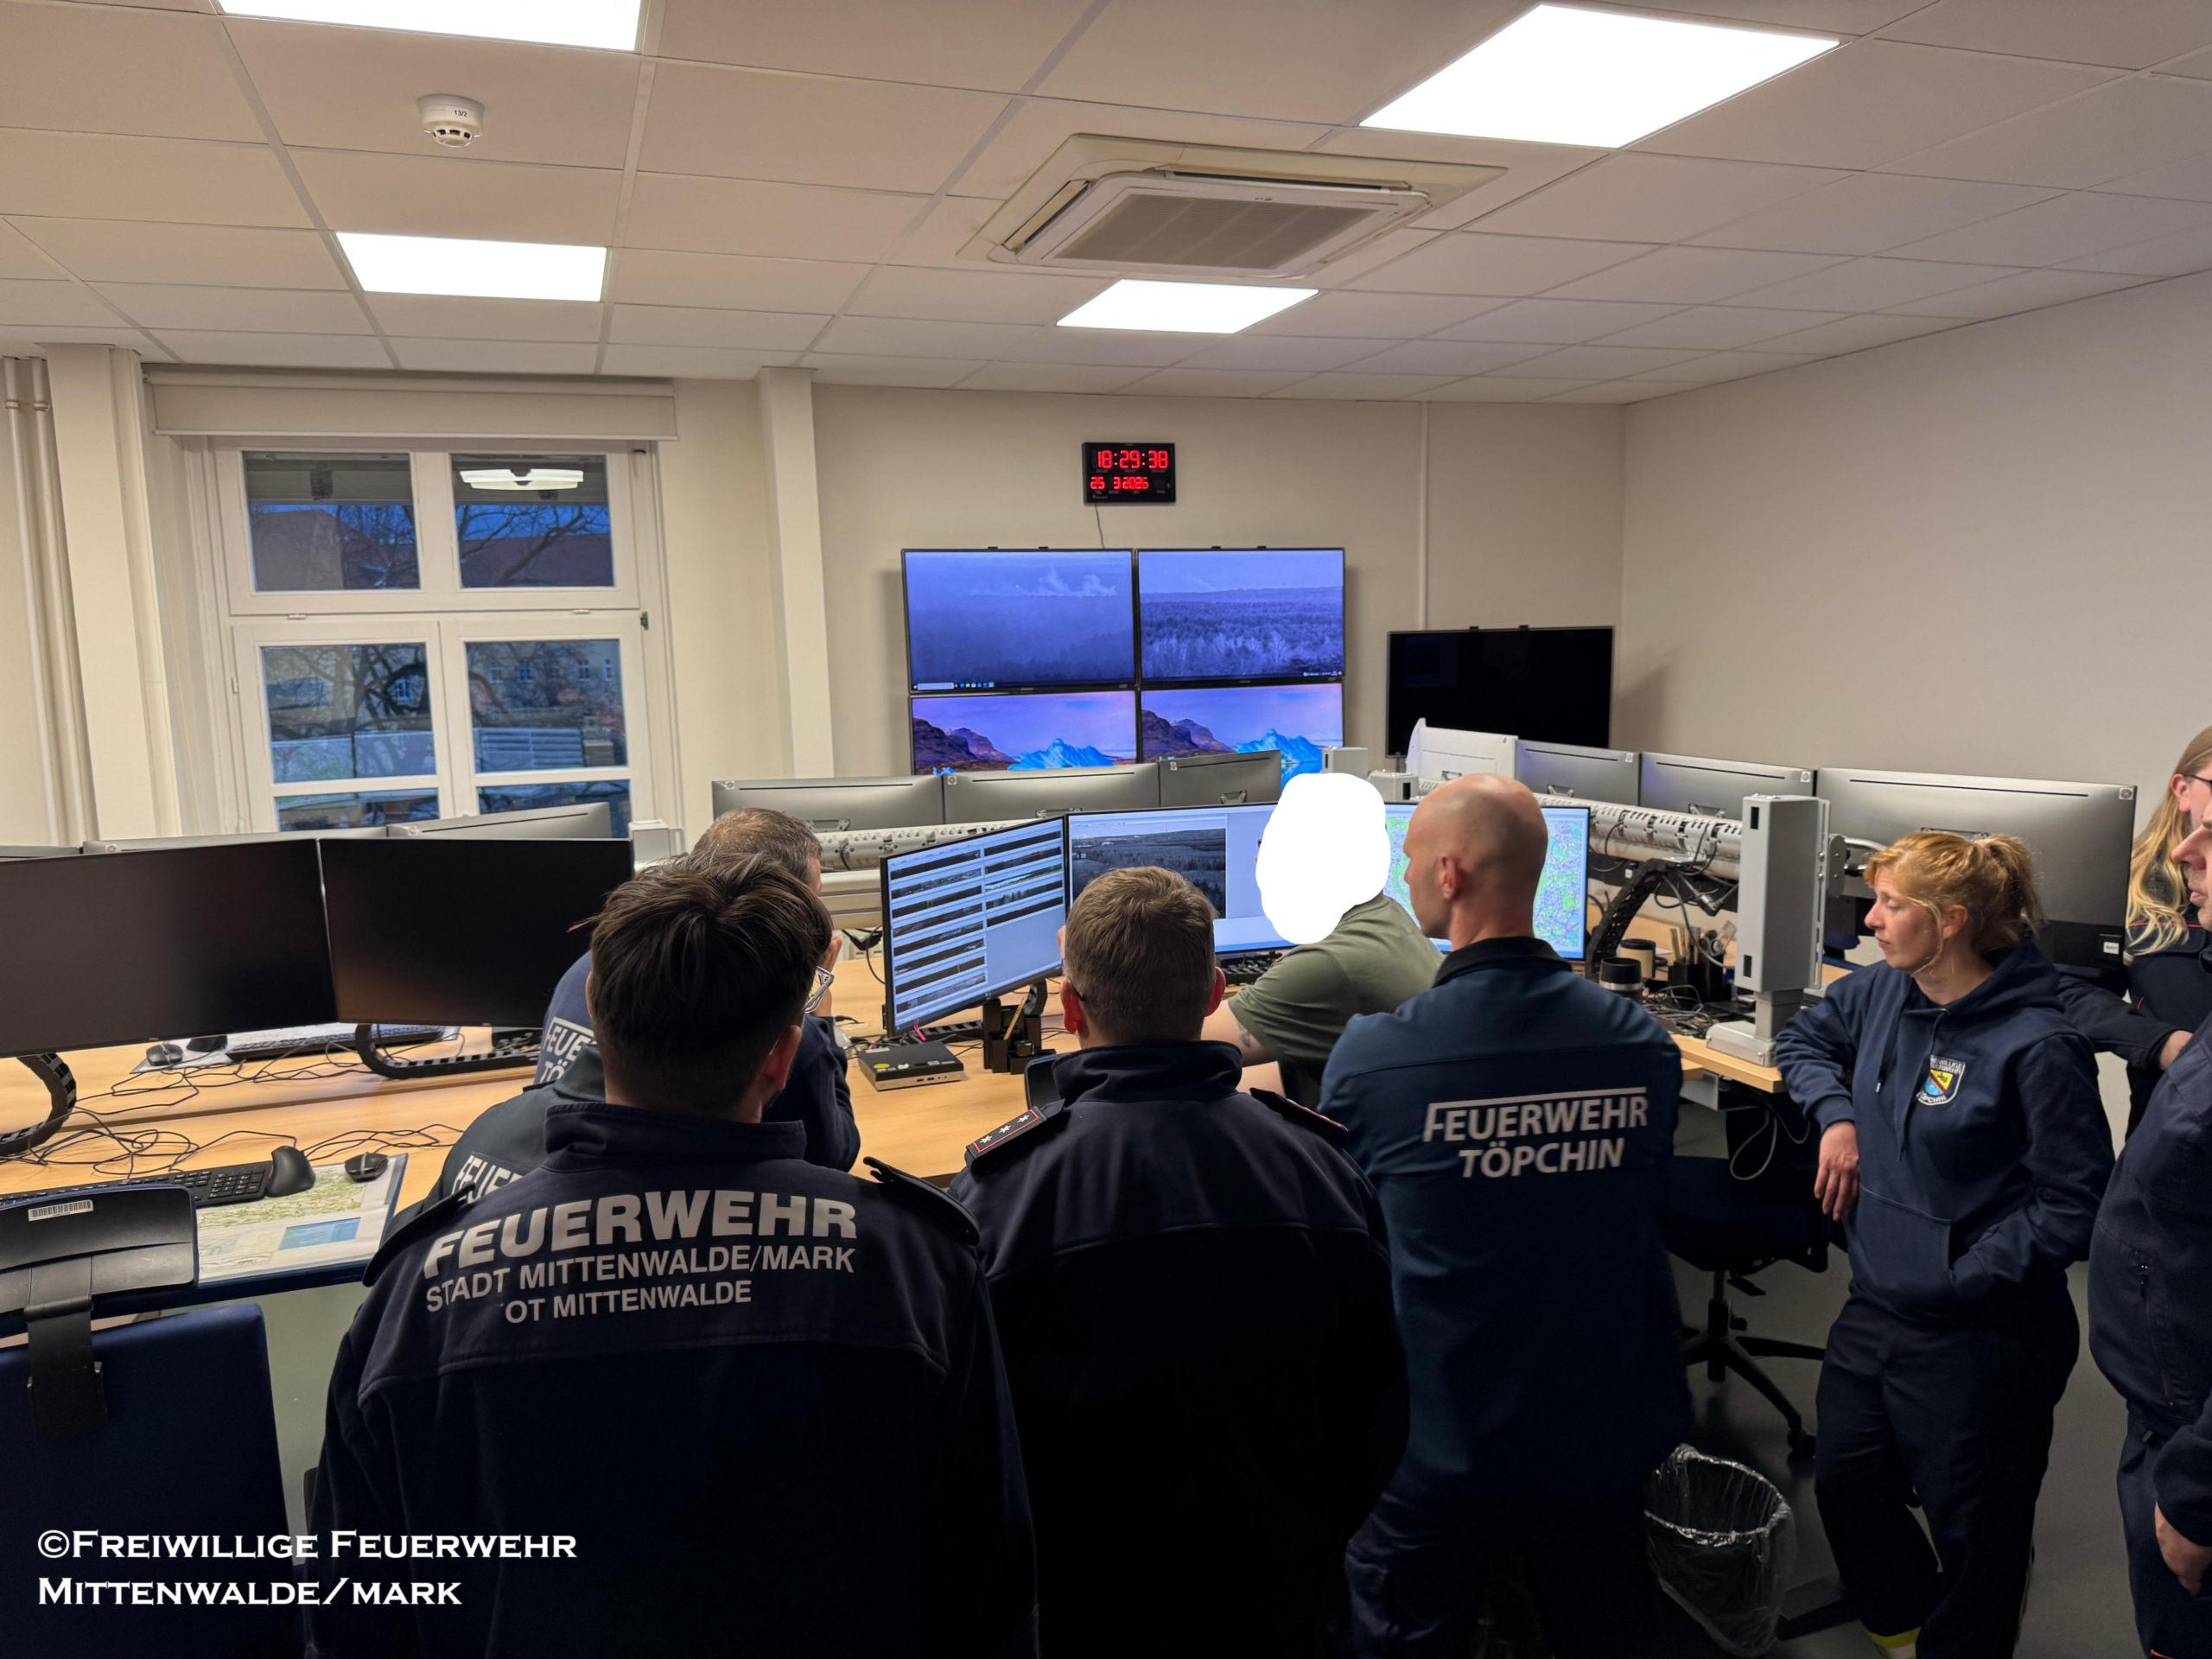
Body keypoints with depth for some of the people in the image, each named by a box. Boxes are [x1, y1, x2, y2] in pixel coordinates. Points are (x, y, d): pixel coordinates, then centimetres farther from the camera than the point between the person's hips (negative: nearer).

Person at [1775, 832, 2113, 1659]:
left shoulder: (2038, 1046, -22)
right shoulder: (1880, 992, -2)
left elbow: (2073, 1201, -19)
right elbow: (1802, 1038, 17)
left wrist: (1961, 1279, -21)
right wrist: (1837, 1114, 0)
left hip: (1980, 1335, -7)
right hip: (1875, 1306, 7)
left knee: (1972, 1533, 11)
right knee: (1846, 1485, 22)